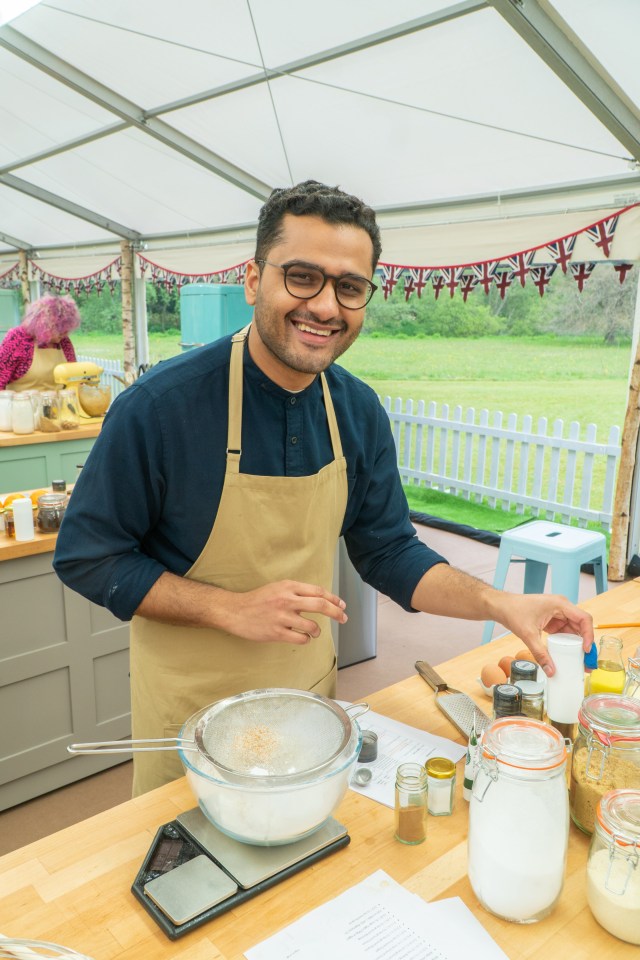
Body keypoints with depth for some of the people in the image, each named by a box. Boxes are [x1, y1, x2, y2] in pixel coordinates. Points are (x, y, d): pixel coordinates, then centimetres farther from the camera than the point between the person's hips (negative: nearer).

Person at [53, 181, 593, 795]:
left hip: (310, 689, 4)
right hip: (190, 705, -4)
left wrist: (497, 604, -16)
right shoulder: (159, 405, -24)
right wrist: (231, 609, -27)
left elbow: (387, 549, -1)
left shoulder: (360, 411, -8)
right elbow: (85, 556, -16)